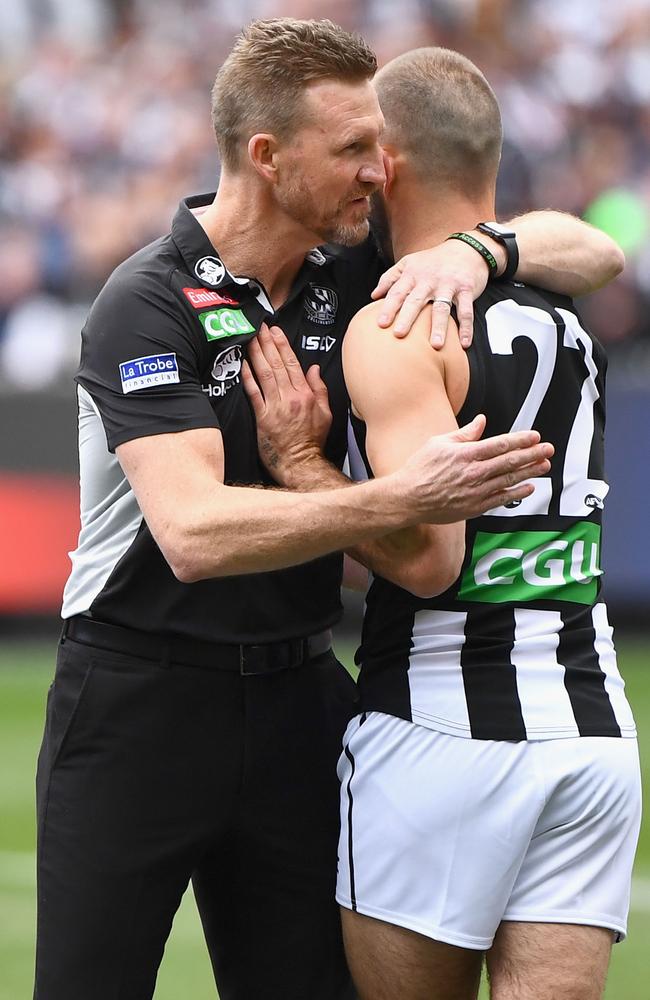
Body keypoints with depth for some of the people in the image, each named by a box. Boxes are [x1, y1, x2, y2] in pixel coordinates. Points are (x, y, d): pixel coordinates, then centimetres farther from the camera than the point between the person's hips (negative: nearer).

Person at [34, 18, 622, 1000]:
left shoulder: (351, 277, 3)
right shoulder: (148, 305, -15)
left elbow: (596, 251, 8)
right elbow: (195, 532, -29)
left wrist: (474, 247, -14)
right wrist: (406, 500, -38)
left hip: (294, 694, 6)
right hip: (139, 695, -5)